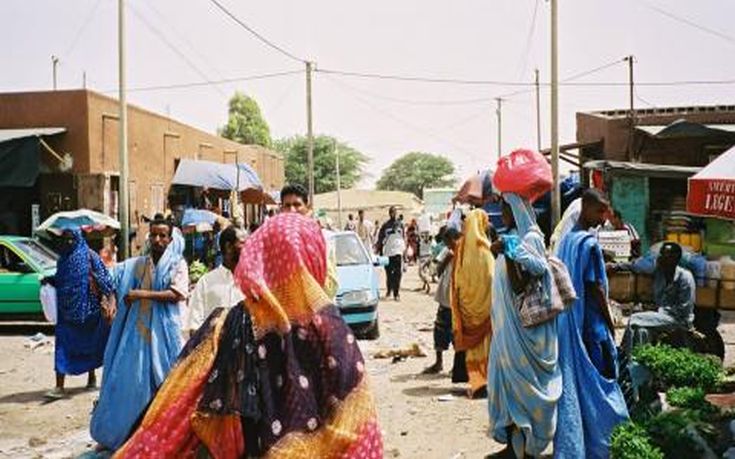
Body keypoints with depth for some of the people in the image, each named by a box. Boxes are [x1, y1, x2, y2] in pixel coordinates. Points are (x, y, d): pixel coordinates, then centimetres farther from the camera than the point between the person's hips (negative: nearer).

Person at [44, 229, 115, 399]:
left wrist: (104, 302, -15)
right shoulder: (63, 259, 9)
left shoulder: (89, 256, -5)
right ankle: (59, 387, -6)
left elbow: (103, 279, -6)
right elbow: (59, 280, 19)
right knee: (63, 343, -5)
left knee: (89, 342, 10)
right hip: (67, 309, 3)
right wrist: (49, 281, -1)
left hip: (87, 308, -3)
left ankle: (92, 377, 29)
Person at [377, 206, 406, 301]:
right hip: (387, 252, 0)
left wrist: (404, 249, 8)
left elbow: (404, 238, 13)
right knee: (389, 273, 9)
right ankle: (389, 290, 29)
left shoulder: (400, 224, 7)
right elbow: (380, 240, 6)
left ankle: (396, 293, -5)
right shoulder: (385, 226, 4)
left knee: (397, 274, -8)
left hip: (398, 251, 0)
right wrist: (380, 251, 2)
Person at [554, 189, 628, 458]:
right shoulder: (590, 243, -17)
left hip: (566, 321, 8)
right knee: (597, 383, 4)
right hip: (590, 324, -8)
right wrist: (610, 322, -6)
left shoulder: (565, 239, 7)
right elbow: (596, 289, -15)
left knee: (572, 381, 14)